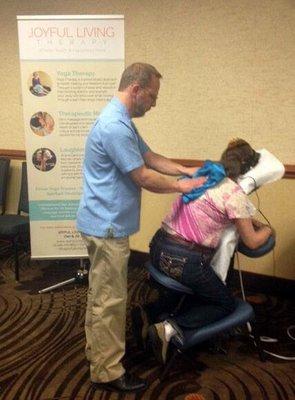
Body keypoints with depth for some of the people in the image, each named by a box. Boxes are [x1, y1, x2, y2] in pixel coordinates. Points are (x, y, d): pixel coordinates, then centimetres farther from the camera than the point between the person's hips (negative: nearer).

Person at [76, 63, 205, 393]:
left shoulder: (121, 121, 12)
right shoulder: (115, 126, -23)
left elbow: (149, 157, 18)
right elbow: (144, 178, -20)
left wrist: (185, 171, 9)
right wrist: (181, 186, -6)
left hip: (104, 222, 11)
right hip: (107, 225, -11)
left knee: (101, 294, 21)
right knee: (110, 299, 1)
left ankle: (97, 349, 38)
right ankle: (107, 372, 17)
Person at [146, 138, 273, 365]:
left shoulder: (202, 176, 12)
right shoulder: (234, 193, -12)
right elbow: (252, 242, -3)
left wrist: (252, 221, 20)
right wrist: (267, 230, 18)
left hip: (159, 247, 8)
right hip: (184, 261, -8)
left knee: (202, 290, 31)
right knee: (226, 305, 16)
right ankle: (171, 328, -4)